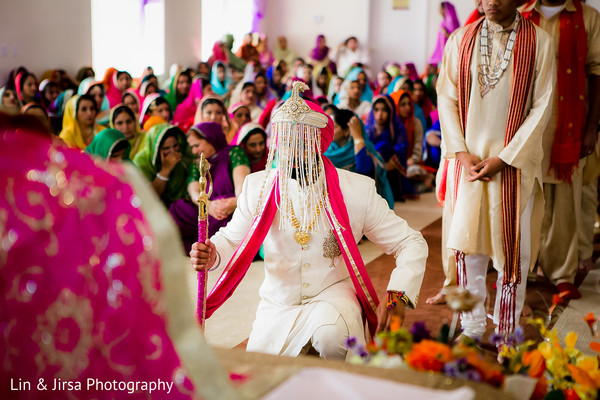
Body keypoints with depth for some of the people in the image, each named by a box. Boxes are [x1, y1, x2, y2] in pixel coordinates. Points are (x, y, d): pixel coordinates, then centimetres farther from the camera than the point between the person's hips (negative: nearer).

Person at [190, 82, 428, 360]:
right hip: (278, 303, 3)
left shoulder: (357, 189, -7)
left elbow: (411, 243, -3)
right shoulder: (258, 186, 0)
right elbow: (232, 239, 12)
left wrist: (397, 297, -20)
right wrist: (212, 255, -13)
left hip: (334, 295, -2)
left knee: (331, 335, -35)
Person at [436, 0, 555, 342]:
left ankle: (507, 333, 16)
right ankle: (472, 329, 18)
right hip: (469, 157, 2)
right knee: (467, 244, 5)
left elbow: (542, 107, -5)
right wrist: (461, 152, -7)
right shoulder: (460, 40, 5)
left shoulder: (539, 43, -3)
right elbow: (447, 99, 5)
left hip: (514, 162, -2)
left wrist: (504, 158, -11)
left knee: (513, 247, 2)